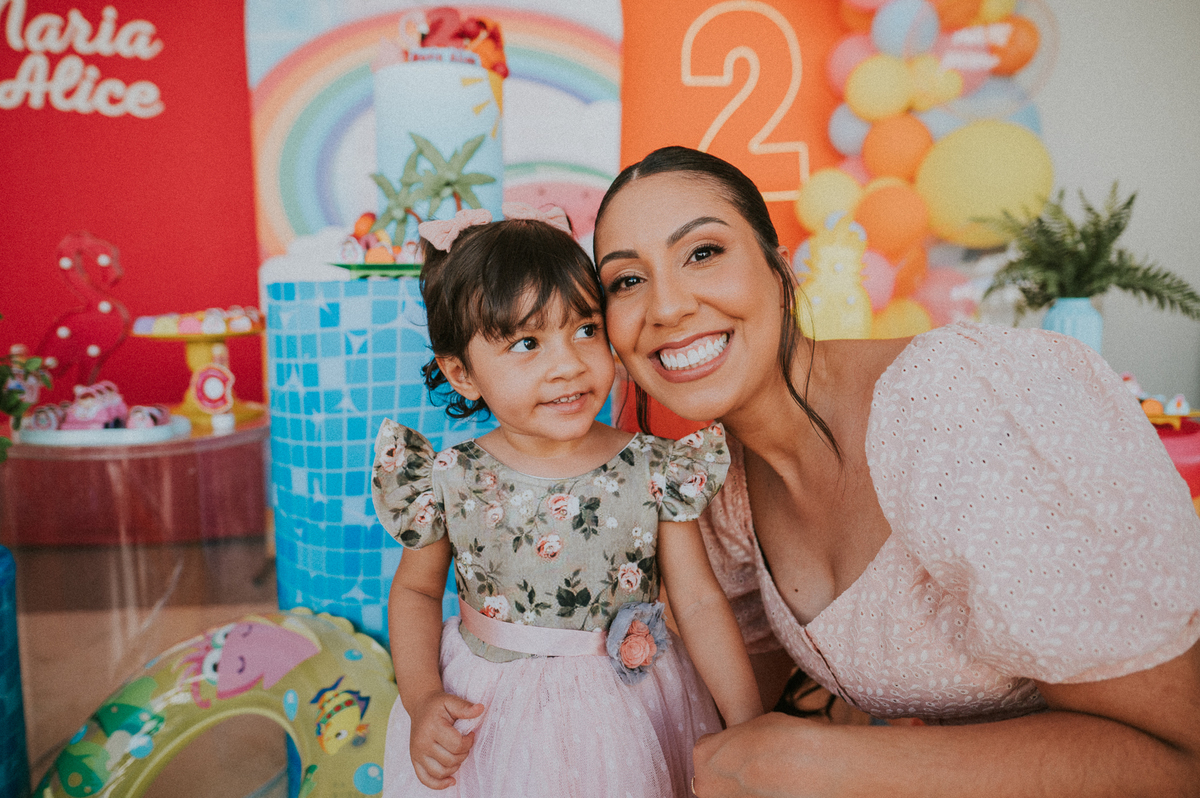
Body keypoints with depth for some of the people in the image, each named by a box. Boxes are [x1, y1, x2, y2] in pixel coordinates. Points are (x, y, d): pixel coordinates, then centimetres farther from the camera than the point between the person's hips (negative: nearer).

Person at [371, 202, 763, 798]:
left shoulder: (654, 471, -15)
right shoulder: (448, 482, -14)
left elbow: (700, 603, -8)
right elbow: (415, 591, 3)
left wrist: (750, 728, -10)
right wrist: (421, 700, -9)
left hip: (625, 722, 1)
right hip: (482, 723, 0)